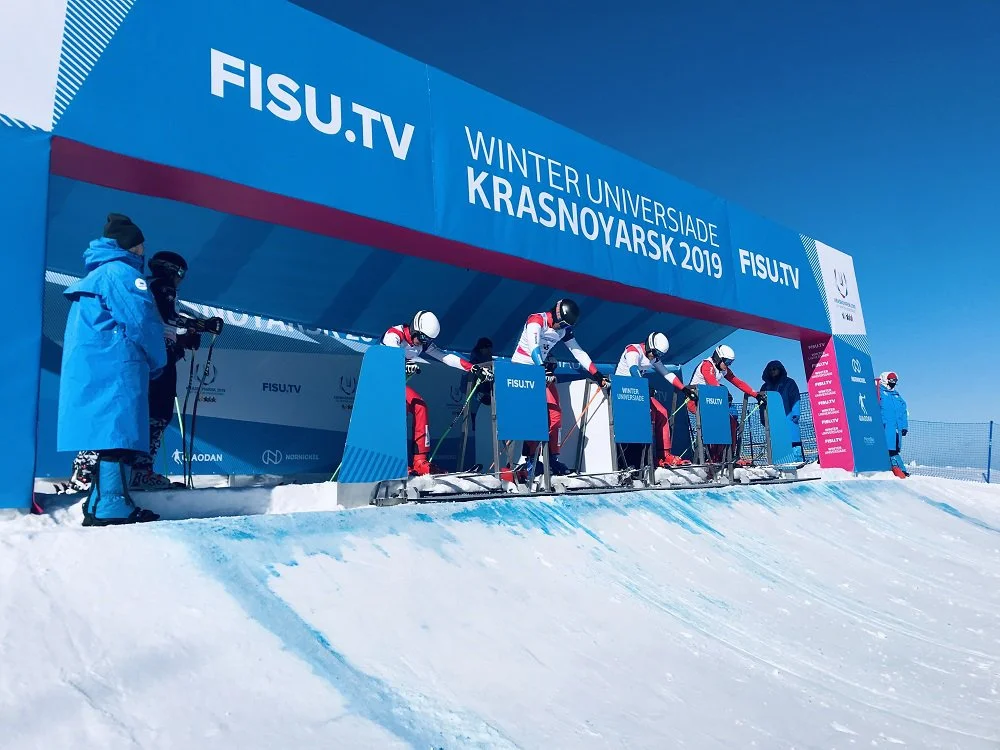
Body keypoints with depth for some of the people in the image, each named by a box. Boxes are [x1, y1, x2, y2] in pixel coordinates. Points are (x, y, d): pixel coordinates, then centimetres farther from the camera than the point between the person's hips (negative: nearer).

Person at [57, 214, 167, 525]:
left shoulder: (93, 276, 27)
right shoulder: (122, 272, -4)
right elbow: (142, 321, -13)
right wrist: (158, 363, 1)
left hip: (87, 371, 10)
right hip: (113, 369, -10)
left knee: (109, 436, 10)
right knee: (117, 435, -12)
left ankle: (103, 505, 12)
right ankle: (109, 509, -15)